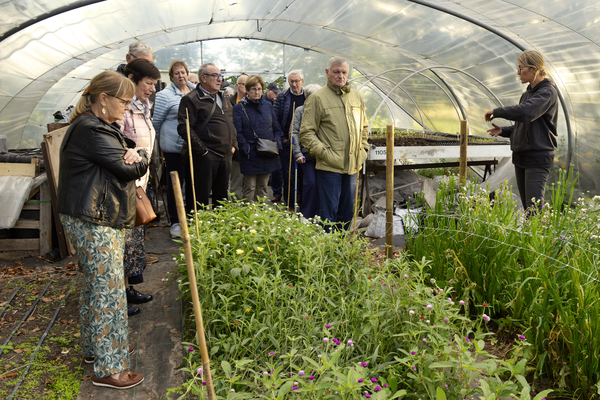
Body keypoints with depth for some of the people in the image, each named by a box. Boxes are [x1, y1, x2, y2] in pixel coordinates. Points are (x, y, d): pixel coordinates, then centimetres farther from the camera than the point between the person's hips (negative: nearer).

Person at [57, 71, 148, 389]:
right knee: (108, 289, -6)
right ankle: (108, 369, 5)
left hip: (105, 219, 11)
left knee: (95, 285, 19)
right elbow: (129, 169, -20)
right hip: (92, 223, -11)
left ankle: (95, 347, 35)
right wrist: (136, 160, 2)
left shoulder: (102, 126, 17)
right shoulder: (90, 130, -17)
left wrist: (134, 155, -10)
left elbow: (139, 160, 13)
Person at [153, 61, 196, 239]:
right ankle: (175, 222, 15)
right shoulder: (165, 95, -6)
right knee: (175, 184, 5)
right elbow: (156, 122, -2)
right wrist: (162, 142, 6)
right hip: (175, 148, -5)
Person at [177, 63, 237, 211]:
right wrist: (202, 150, -18)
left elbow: (233, 124, 25)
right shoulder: (191, 99, -7)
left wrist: (234, 145, 12)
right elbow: (184, 128, -16)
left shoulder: (223, 99, 18)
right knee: (200, 198, -3)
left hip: (225, 156, 8)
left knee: (222, 197, 15)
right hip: (204, 157, -8)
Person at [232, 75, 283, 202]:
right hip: (250, 156, -4)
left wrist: (277, 144, 0)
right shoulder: (239, 107, -2)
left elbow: (276, 128, 14)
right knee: (249, 189, -1)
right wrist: (246, 148, -16)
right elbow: (237, 132, -8)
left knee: (263, 187, 11)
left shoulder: (268, 105, 11)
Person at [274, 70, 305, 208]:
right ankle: (289, 207, 12)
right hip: (287, 143, -1)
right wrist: (282, 139, -7)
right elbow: (275, 120, 0)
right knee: (288, 177, 2)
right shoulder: (282, 97, 2)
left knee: (303, 176, 7)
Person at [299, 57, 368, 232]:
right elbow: (306, 133, -8)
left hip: (352, 165, 6)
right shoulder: (317, 98, -5)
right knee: (328, 211, -2)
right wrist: (324, 152, -15)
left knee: (348, 211, 14)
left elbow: (364, 127, 25)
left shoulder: (356, 97, 14)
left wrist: (363, 149, 13)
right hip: (329, 166, -6)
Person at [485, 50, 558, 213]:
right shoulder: (528, 93, 17)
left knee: (533, 208, -12)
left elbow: (525, 112, -29)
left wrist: (496, 111, -17)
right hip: (521, 155, 9)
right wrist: (503, 130, 7)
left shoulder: (548, 91, -11)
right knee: (526, 206, 11)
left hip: (538, 157, -9)